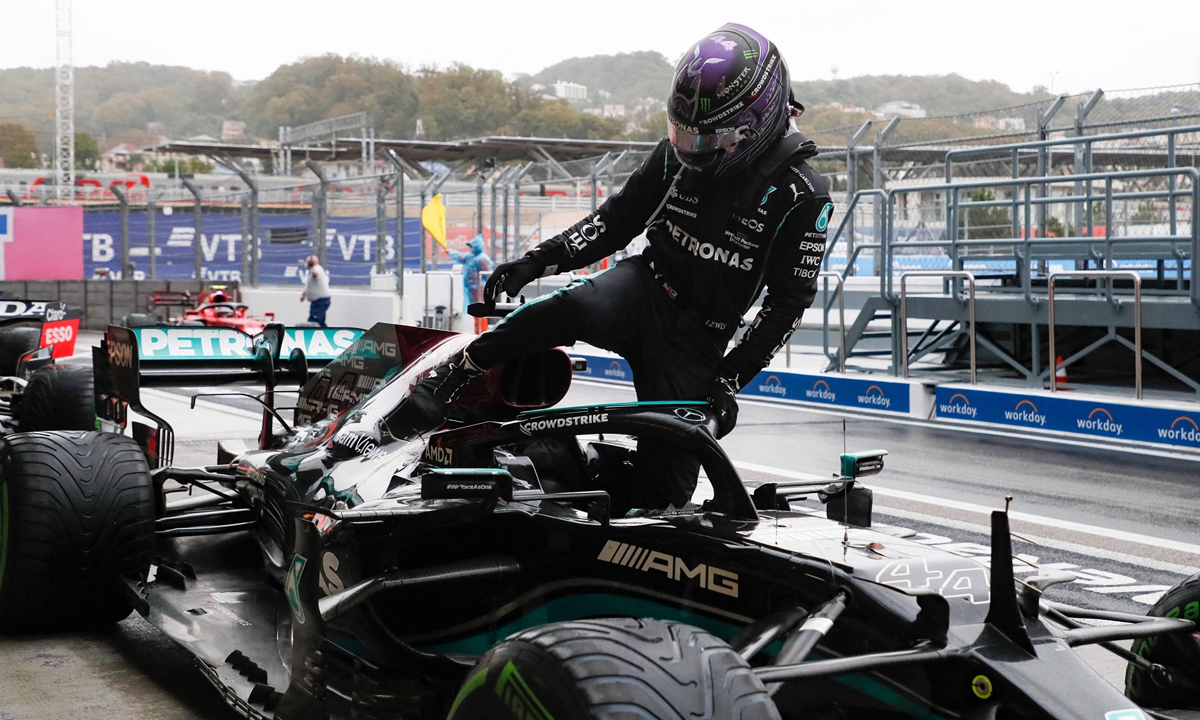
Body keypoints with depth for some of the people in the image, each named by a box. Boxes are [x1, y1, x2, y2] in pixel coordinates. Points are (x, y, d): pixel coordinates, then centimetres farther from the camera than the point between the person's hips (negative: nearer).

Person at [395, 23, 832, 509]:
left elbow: (790, 300, -8)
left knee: (667, 468, -8)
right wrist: (542, 259, -2)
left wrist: (731, 378, -14)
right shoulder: (677, 152, 2)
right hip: (645, 286, 2)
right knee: (572, 308, -32)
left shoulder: (802, 196, -10)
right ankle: (441, 384, -27)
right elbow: (620, 217, 11)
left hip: (700, 336, -1)